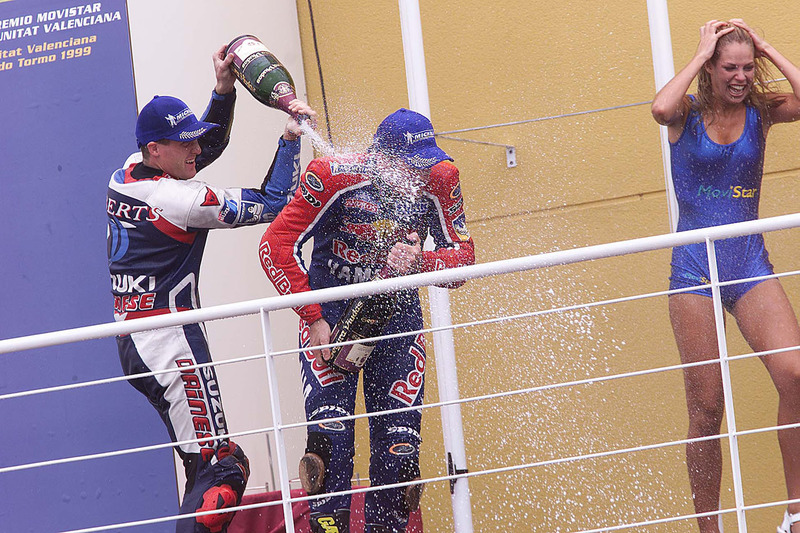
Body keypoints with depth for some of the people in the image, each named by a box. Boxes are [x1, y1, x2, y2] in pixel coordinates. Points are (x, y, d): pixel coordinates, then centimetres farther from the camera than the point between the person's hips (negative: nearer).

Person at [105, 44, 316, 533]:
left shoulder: (126, 175, 8)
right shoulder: (180, 199, -17)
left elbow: (208, 144, 21)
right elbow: (273, 203, -12)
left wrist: (224, 88, 9)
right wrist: (292, 136, -5)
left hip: (130, 341, 10)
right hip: (170, 341, -10)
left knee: (210, 461, 17)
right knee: (220, 469, -12)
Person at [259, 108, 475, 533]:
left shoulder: (437, 182, -12)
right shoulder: (334, 178, -23)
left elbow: (463, 255, -8)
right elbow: (275, 246, -20)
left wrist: (417, 263, -30)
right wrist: (314, 319, -22)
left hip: (397, 311, 3)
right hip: (330, 307, -3)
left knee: (399, 440, -3)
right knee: (330, 432, -17)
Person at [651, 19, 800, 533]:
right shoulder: (688, 114, -1)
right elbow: (661, 109, -26)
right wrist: (701, 52, -14)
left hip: (751, 268, 2)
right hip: (694, 271, -2)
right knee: (706, 408, 0)